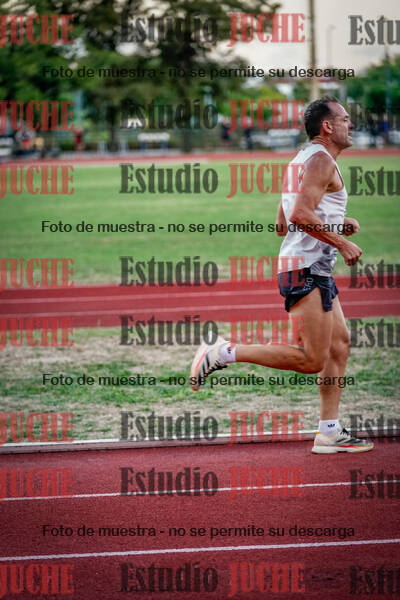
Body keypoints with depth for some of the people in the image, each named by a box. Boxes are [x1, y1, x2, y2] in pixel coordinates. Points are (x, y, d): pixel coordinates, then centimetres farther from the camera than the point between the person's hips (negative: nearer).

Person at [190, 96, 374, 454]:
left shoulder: (303, 161, 20)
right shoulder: (321, 160, -11)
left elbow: (283, 223, 23)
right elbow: (301, 214, -24)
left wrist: (337, 224, 18)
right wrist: (341, 243, -17)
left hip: (315, 271, 11)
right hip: (307, 269, -11)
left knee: (340, 344, 10)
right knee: (311, 360, -11)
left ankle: (329, 433, 11)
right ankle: (224, 353, -9)